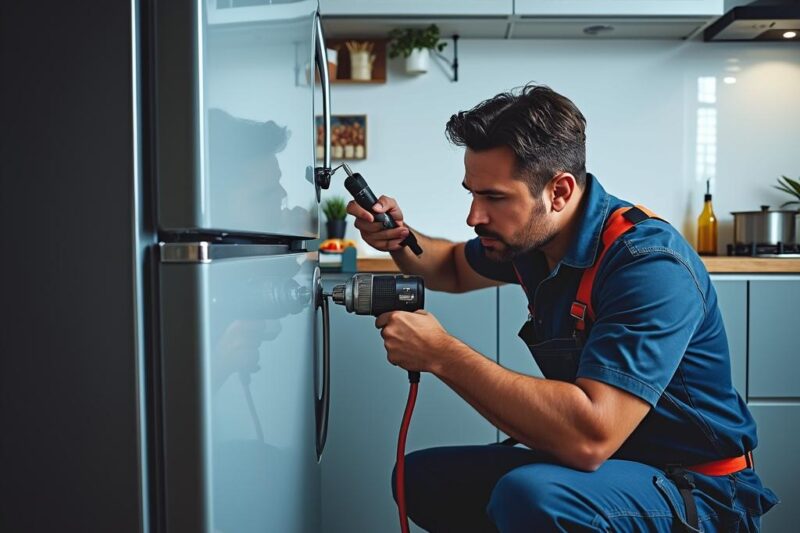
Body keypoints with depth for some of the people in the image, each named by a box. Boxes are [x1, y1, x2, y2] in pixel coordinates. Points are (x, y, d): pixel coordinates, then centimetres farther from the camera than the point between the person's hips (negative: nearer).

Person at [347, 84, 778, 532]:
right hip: (604, 463, 8)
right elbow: (455, 268, 21)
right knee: (421, 477, 5)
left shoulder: (649, 263, -26)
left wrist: (441, 354, -29)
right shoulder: (530, 236, -2)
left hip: (697, 492, -7)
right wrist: (400, 239, -2)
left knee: (529, 495, -35)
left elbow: (590, 436, -37)